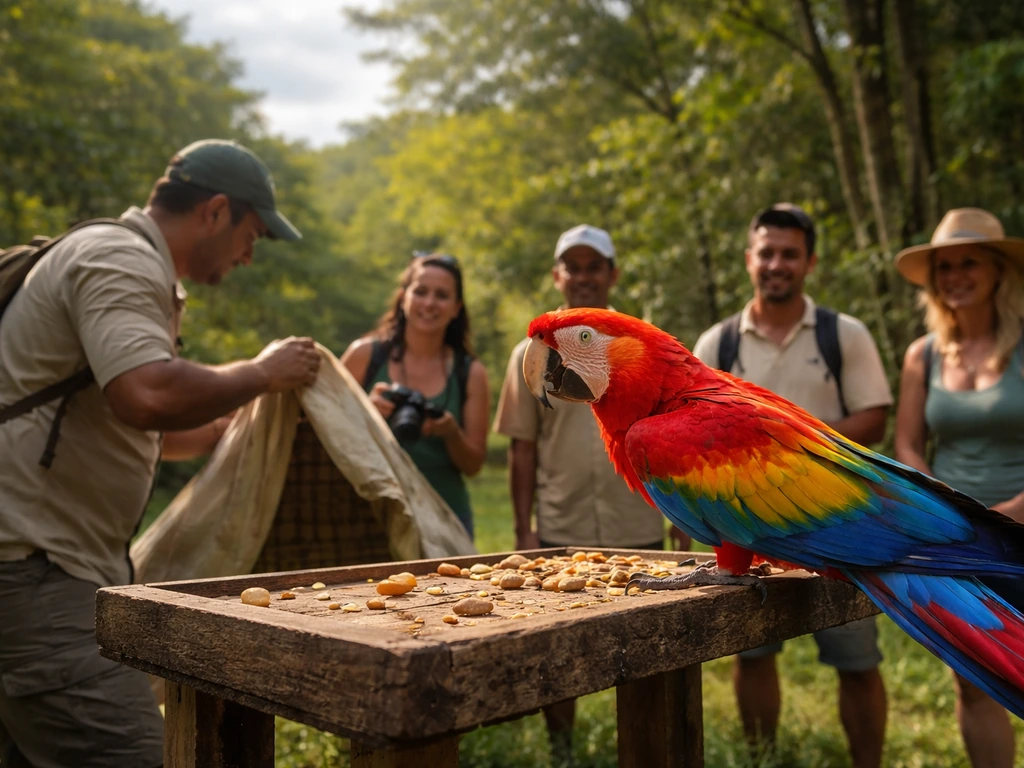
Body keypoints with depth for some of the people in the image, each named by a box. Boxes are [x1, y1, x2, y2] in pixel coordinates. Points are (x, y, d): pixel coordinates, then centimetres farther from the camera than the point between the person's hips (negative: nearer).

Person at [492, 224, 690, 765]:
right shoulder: (532, 355, 2)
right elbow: (522, 451, 1)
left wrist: (681, 522, 2)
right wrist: (524, 531, -2)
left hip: (639, 531, 1)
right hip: (560, 533, 0)